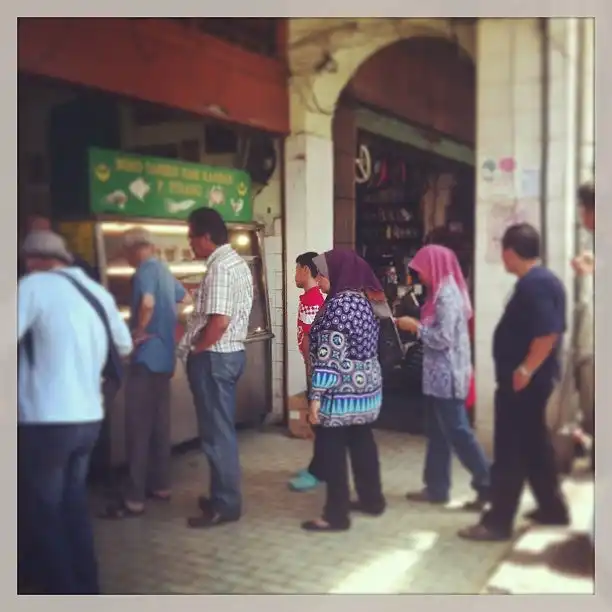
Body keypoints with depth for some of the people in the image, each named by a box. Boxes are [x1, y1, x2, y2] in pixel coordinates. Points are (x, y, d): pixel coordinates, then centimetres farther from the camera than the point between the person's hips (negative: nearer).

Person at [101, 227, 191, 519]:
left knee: (138, 428, -5)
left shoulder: (144, 271, -13)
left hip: (147, 356, -9)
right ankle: (160, 486, 24)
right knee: (159, 423, 16)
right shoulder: (164, 270, 14)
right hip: (165, 357, 9)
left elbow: (147, 303, -32)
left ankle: (134, 499, -1)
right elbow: (186, 299, 29)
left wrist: (138, 332, -17)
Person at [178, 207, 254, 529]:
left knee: (216, 432, -2)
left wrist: (194, 351, -12)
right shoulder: (236, 262, 14)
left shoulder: (219, 267, -19)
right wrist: (193, 339, 16)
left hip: (213, 357, -10)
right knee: (222, 429, 17)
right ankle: (224, 496, 28)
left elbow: (218, 321, -26)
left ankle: (225, 505, 8)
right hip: (229, 353, 11)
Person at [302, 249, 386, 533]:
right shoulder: (362, 299, 9)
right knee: (363, 444, 19)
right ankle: (372, 500, 31)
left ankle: (336, 515, 8)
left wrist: (316, 396, -18)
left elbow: (329, 357, -22)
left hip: (341, 393, -9)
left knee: (332, 452, 1)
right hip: (368, 387, 9)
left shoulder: (336, 305, -19)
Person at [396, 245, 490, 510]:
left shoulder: (447, 296, -17)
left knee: (457, 432, -4)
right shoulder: (442, 294, 14)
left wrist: (415, 326, -12)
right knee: (437, 434, 14)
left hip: (446, 377, -10)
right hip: (439, 376, 10)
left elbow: (443, 339, -22)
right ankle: (436, 488, 22)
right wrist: (418, 325, 8)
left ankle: (488, 485, 5)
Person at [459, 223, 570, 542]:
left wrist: (525, 370, -24)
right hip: (533, 379, 10)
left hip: (521, 381, -10)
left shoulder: (533, 284, -19)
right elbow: (551, 328, 17)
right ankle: (552, 507, 31)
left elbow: (548, 333, -28)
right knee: (534, 445, 19)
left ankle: (498, 521, 3)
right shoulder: (544, 279, 13)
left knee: (510, 451, -4)